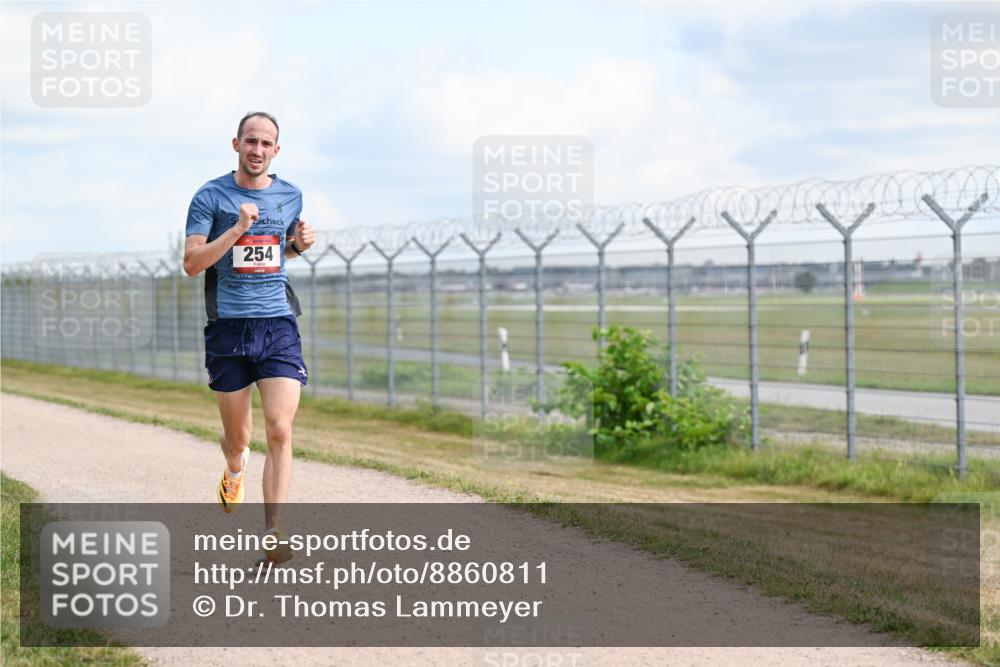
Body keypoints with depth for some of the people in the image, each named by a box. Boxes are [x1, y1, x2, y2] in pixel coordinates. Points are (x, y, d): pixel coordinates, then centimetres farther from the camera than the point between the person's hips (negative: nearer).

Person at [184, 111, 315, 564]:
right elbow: (191, 263, -9)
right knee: (237, 437, 11)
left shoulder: (290, 196, 9)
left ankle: (272, 535, -10)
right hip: (228, 327, -1)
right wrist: (238, 229, -19)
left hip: (279, 326, 1)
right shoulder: (211, 196, -2)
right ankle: (234, 474, 48)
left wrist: (300, 244, 4)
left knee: (279, 432, -13)